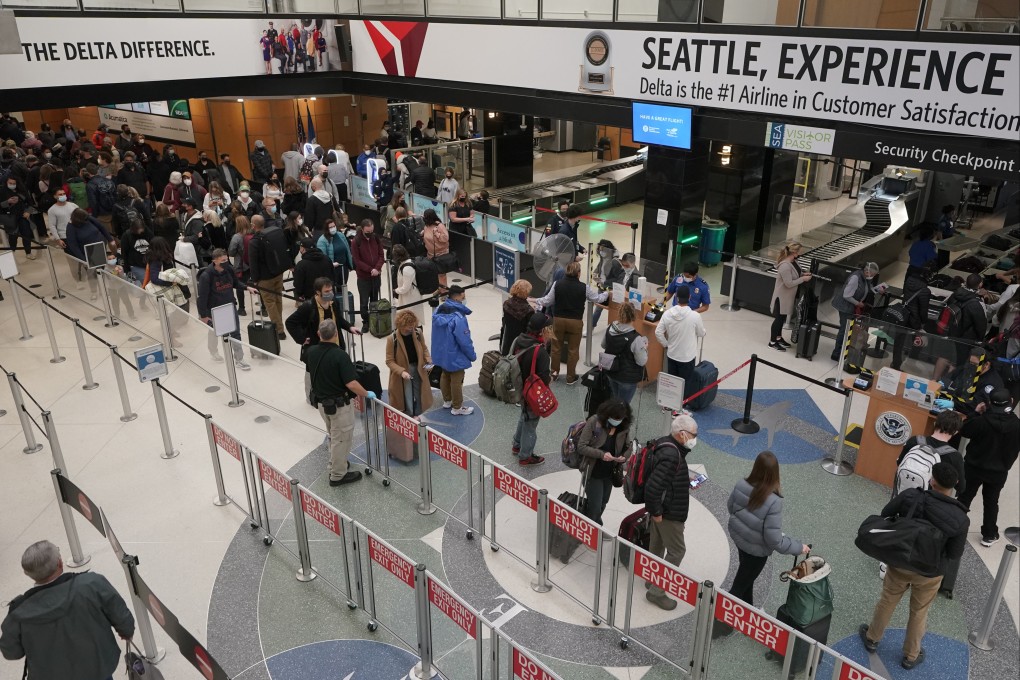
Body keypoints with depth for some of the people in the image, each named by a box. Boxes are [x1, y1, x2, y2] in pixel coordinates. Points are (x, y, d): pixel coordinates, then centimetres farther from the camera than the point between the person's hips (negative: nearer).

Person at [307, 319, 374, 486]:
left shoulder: (311, 351, -6)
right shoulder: (340, 355, -27)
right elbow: (352, 384, -28)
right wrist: (367, 394, -12)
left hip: (322, 402, 7)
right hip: (339, 404, -7)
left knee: (334, 436, 27)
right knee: (341, 439, 10)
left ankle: (334, 464, 42)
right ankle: (338, 475, 21)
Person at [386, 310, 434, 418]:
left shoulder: (418, 333, -7)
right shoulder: (392, 339, -19)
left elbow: (424, 348, 10)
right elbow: (389, 361, -14)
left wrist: (428, 360, -9)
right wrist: (401, 371, -27)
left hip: (418, 370, 4)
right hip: (403, 373, -4)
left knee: (418, 395, 16)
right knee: (407, 399, 3)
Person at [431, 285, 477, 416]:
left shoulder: (438, 310, -4)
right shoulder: (458, 317, -30)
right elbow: (464, 341, -25)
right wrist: (472, 355, -9)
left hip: (441, 353, 8)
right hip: (454, 356, -8)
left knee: (445, 376, 24)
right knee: (456, 381, 8)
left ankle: (447, 400, 42)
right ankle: (457, 407, 23)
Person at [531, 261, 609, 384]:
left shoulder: (557, 284, -7)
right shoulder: (584, 287, -9)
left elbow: (548, 300, 1)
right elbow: (597, 298, 6)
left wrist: (537, 301, 20)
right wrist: (607, 293, 27)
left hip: (559, 320, 2)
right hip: (576, 322, -2)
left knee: (556, 347, 17)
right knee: (573, 350, 10)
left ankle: (554, 372, 27)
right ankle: (570, 377, 18)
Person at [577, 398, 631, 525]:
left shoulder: (624, 427, -8)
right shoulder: (594, 422, -21)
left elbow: (627, 447, 8)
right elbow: (581, 447, -19)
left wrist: (624, 457, -14)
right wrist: (601, 454, -29)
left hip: (610, 473, 5)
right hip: (593, 473, -5)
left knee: (602, 504, 21)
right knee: (595, 506, -3)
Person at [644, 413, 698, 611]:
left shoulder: (665, 445, 2)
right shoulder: (672, 456, -30)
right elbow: (652, 487, -34)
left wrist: (686, 480, 11)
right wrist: (656, 511, -22)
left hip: (661, 510, 10)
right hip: (669, 513, -10)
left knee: (657, 545, 23)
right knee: (677, 551, 2)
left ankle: (652, 580, 41)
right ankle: (656, 591, 9)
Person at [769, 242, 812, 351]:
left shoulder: (793, 261, -2)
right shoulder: (785, 266, -31)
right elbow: (789, 283, -28)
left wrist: (803, 274, -1)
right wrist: (803, 279, -19)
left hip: (788, 296, 9)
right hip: (782, 296, -9)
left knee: (783, 318, 22)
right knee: (778, 318, 3)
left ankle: (779, 338, 37)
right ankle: (772, 342, 16)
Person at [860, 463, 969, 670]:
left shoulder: (910, 496, -24)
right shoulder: (960, 518, -24)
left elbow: (885, 515, -6)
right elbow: (954, 555, -12)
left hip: (899, 563, 1)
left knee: (887, 602, 24)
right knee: (919, 613, 22)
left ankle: (872, 639, 45)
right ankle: (910, 656, 42)